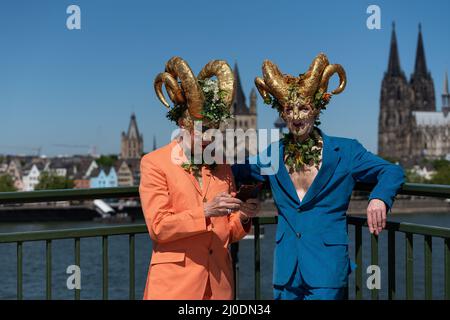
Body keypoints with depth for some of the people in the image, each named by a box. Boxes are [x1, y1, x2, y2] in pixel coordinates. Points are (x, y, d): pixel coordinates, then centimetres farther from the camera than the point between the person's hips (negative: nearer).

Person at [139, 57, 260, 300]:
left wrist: (243, 218, -8)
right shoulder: (154, 163, -3)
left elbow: (229, 233, 13)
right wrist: (205, 211, -21)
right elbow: (157, 227, -11)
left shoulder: (221, 166, 11)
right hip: (174, 283, -4)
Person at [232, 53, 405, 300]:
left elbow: (392, 172, -1)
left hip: (327, 266, -3)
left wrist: (379, 198, -22)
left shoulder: (344, 152, -1)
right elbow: (236, 171, 18)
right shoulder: (273, 155, 8)